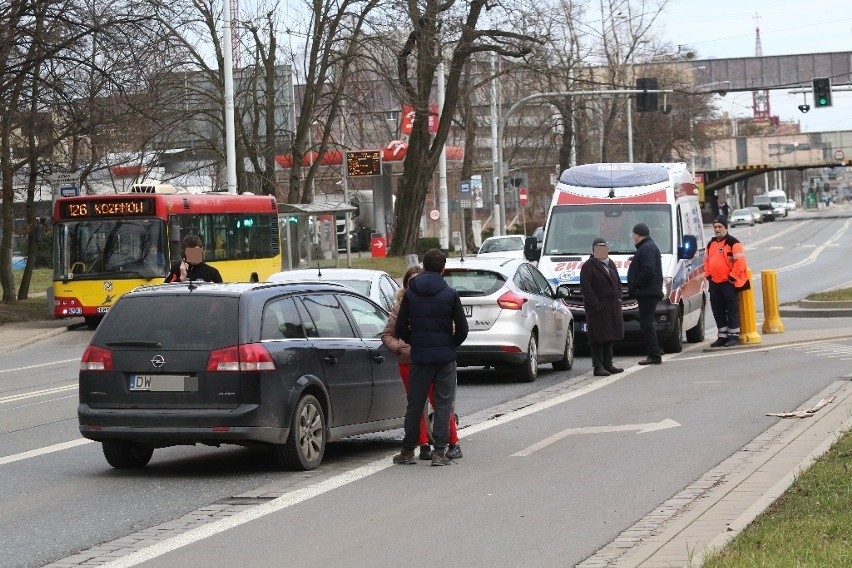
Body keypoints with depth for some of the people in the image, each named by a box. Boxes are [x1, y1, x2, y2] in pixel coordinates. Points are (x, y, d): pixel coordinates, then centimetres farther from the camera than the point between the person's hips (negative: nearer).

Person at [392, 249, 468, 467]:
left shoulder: (410, 294, 1)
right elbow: (462, 329, -5)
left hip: (419, 357, 2)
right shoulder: (450, 294, -5)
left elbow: (401, 328, 2)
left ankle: (408, 451, 14)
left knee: (415, 405, 10)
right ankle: (439, 452, -3)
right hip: (445, 357, -2)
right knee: (443, 404, 2)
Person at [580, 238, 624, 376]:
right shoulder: (588, 266, -8)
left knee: (610, 336, 12)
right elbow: (586, 287, -14)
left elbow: (618, 282, 23)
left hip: (612, 307, 8)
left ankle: (608, 364, 20)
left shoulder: (610, 264, 17)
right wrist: (595, 304, -20)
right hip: (597, 308, -8)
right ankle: (598, 366, -5)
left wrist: (618, 298, 9)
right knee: (598, 338, -7)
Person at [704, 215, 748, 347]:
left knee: (732, 310, -4)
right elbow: (706, 261, 27)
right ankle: (722, 336, 17)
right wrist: (708, 275, 14)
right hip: (714, 283, 7)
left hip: (729, 283, -7)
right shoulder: (711, 244, 16)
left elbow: (740, 262, -13)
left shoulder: (733, 243, -7)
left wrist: (733, 277, -15)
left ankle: (734, 335, 0)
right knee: (718, 311, 10)